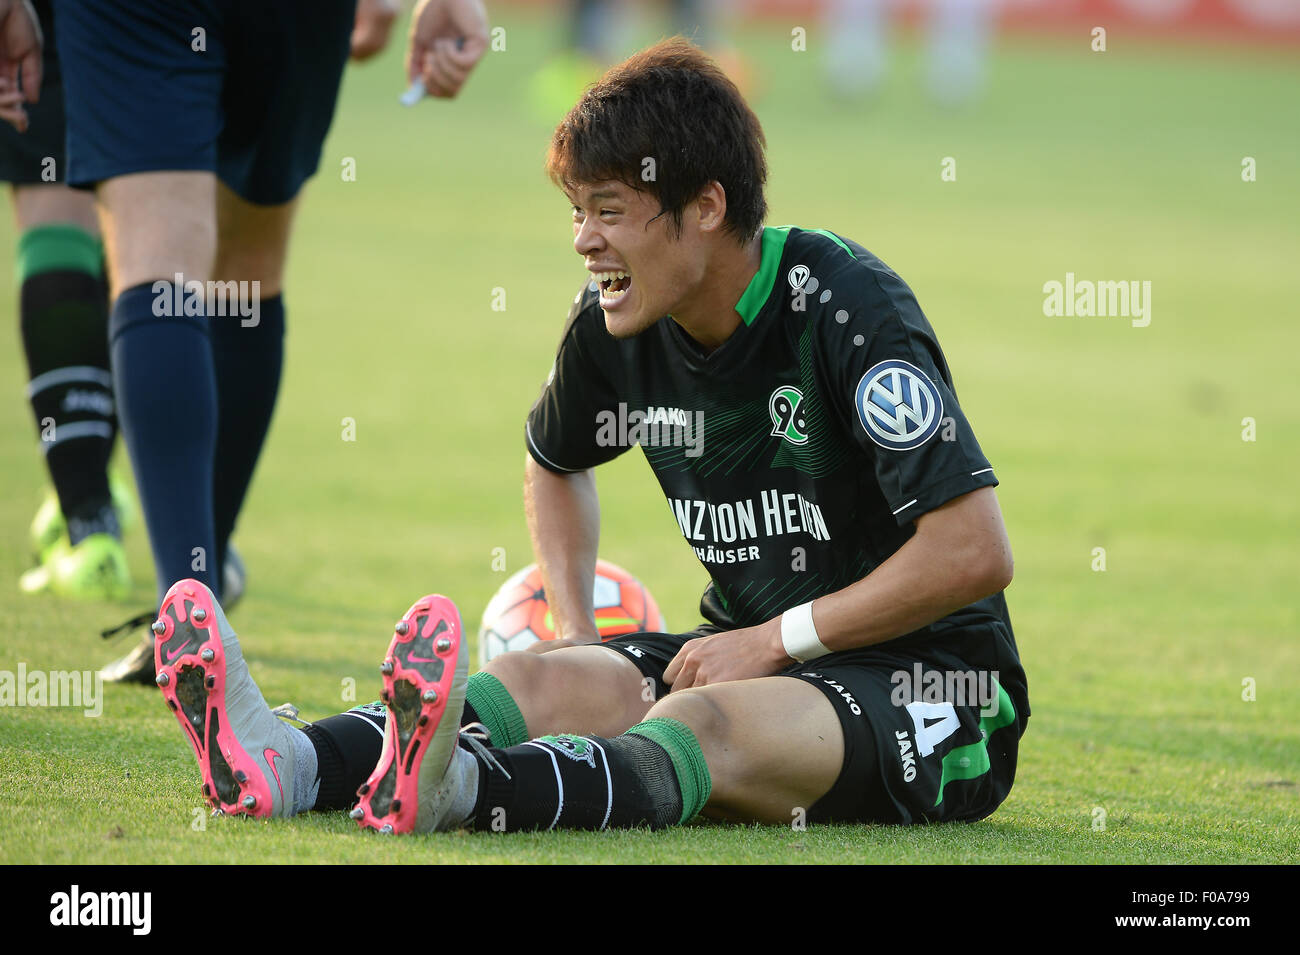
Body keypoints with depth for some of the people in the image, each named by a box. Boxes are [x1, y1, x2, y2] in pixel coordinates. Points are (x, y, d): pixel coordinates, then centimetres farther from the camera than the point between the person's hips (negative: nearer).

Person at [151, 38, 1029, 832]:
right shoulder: (614, 323, 2)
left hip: (937, 689, -7)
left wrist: (775, 639, -19)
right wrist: (577, 631, 9)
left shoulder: (842, 303, -19)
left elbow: (977, 555, -23)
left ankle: (451, 786, -65)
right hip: (754, 653, 7)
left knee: (705, 724, -36)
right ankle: (288, 769, -47)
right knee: (536, 680, -19)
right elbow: (555, 460, 27)